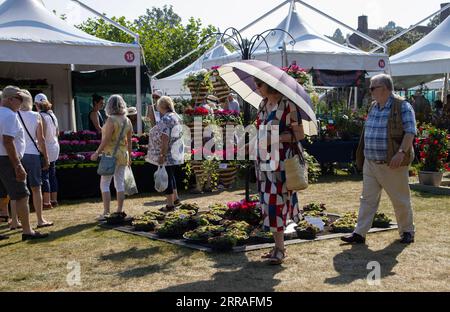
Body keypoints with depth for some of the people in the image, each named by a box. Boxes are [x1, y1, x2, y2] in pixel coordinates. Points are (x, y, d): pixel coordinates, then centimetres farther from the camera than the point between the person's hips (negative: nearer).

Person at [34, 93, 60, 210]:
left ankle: (47, 202, -3)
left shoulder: (41, 116, -15)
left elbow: (41, 135, -18)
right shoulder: (52, 115, 10)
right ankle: (54, 200, 18)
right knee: (52, 175, 13)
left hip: (46, 148, -8)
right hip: (55, 147, 8)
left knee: (44, 176, -4)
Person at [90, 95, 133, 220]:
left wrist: (97, 153, -12)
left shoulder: (111, 120, -14)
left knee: (104, 184, 0)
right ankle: (119, 211, 14)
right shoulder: (127, 121, 6)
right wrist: (129, 156, 20)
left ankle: (106, 212, -3)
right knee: (120, 183, 10)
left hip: (110, 154, -6)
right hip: (123, 154, 7)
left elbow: (106, 139, -18)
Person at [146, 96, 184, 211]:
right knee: (171, 176, 22)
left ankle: (170, 204, 7)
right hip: (176, 153, 9)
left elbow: (165, 139, -24)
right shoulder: (176, 117, 8)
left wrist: (162, 155, -22)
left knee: (167, 177, 0)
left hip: (167, 154, -9)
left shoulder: (165, 119, -20)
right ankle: (176, 199, 31)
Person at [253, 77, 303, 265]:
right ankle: (278, 246, 18)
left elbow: (300, 135, -9)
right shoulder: (263, 105, 12)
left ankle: (279, 249, 0)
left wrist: (275, 138, -19)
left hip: (281, 161, -7)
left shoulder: (288, 105, -10)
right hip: (265, 160, 7)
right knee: (269, 201, 8)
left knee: (276, 201, -8)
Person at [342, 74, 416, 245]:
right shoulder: (373, 107, 12)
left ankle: (407, 231, 23)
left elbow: (410, 131, -14)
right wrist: (363, 156, 16)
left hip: (392, 164, -6)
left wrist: (401, 152, -25)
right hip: (370, 163, 7)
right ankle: (359, 233, 8)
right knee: (367, 199, 6)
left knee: (400, 200, 6)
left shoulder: (402, 107, -9)